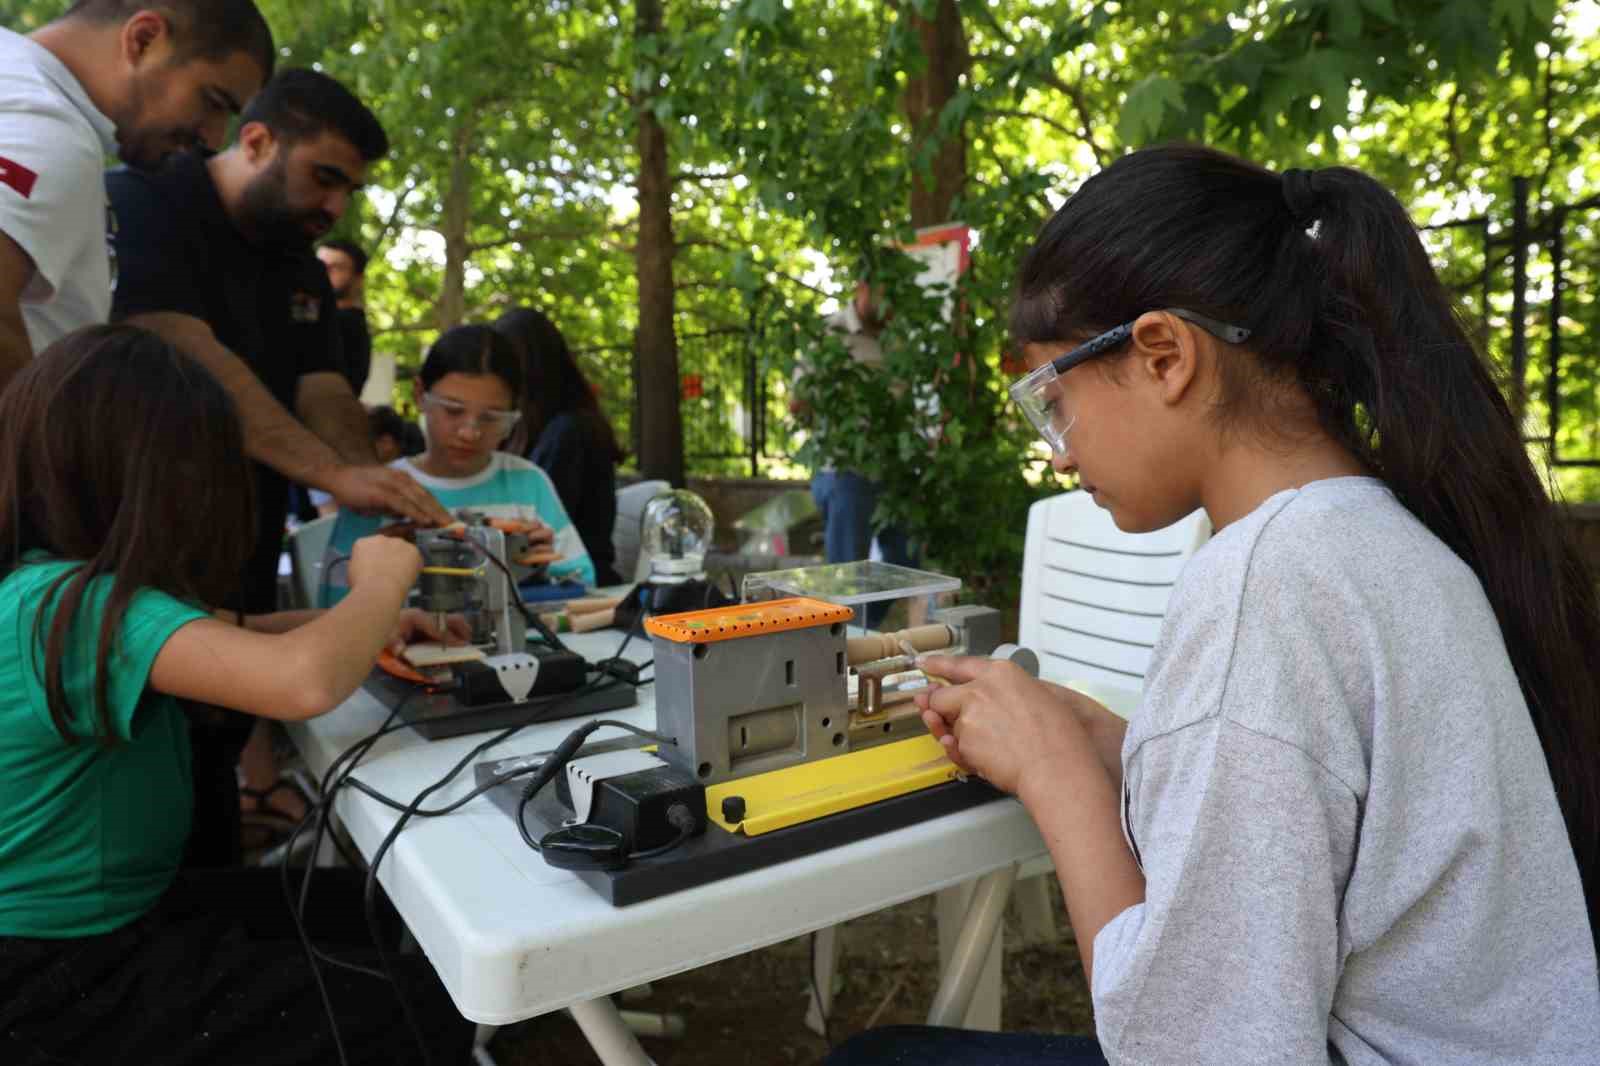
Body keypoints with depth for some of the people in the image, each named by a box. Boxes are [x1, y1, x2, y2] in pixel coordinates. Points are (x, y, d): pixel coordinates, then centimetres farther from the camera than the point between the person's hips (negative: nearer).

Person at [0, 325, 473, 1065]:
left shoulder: (73, 589, 1)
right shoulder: (67, 604, -27)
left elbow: (226, 635, 16)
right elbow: (303, 680, -41)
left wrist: (367, 623, 0)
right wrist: (379, 585, -20)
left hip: (121, 908, 9)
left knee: (386, 913, 13)